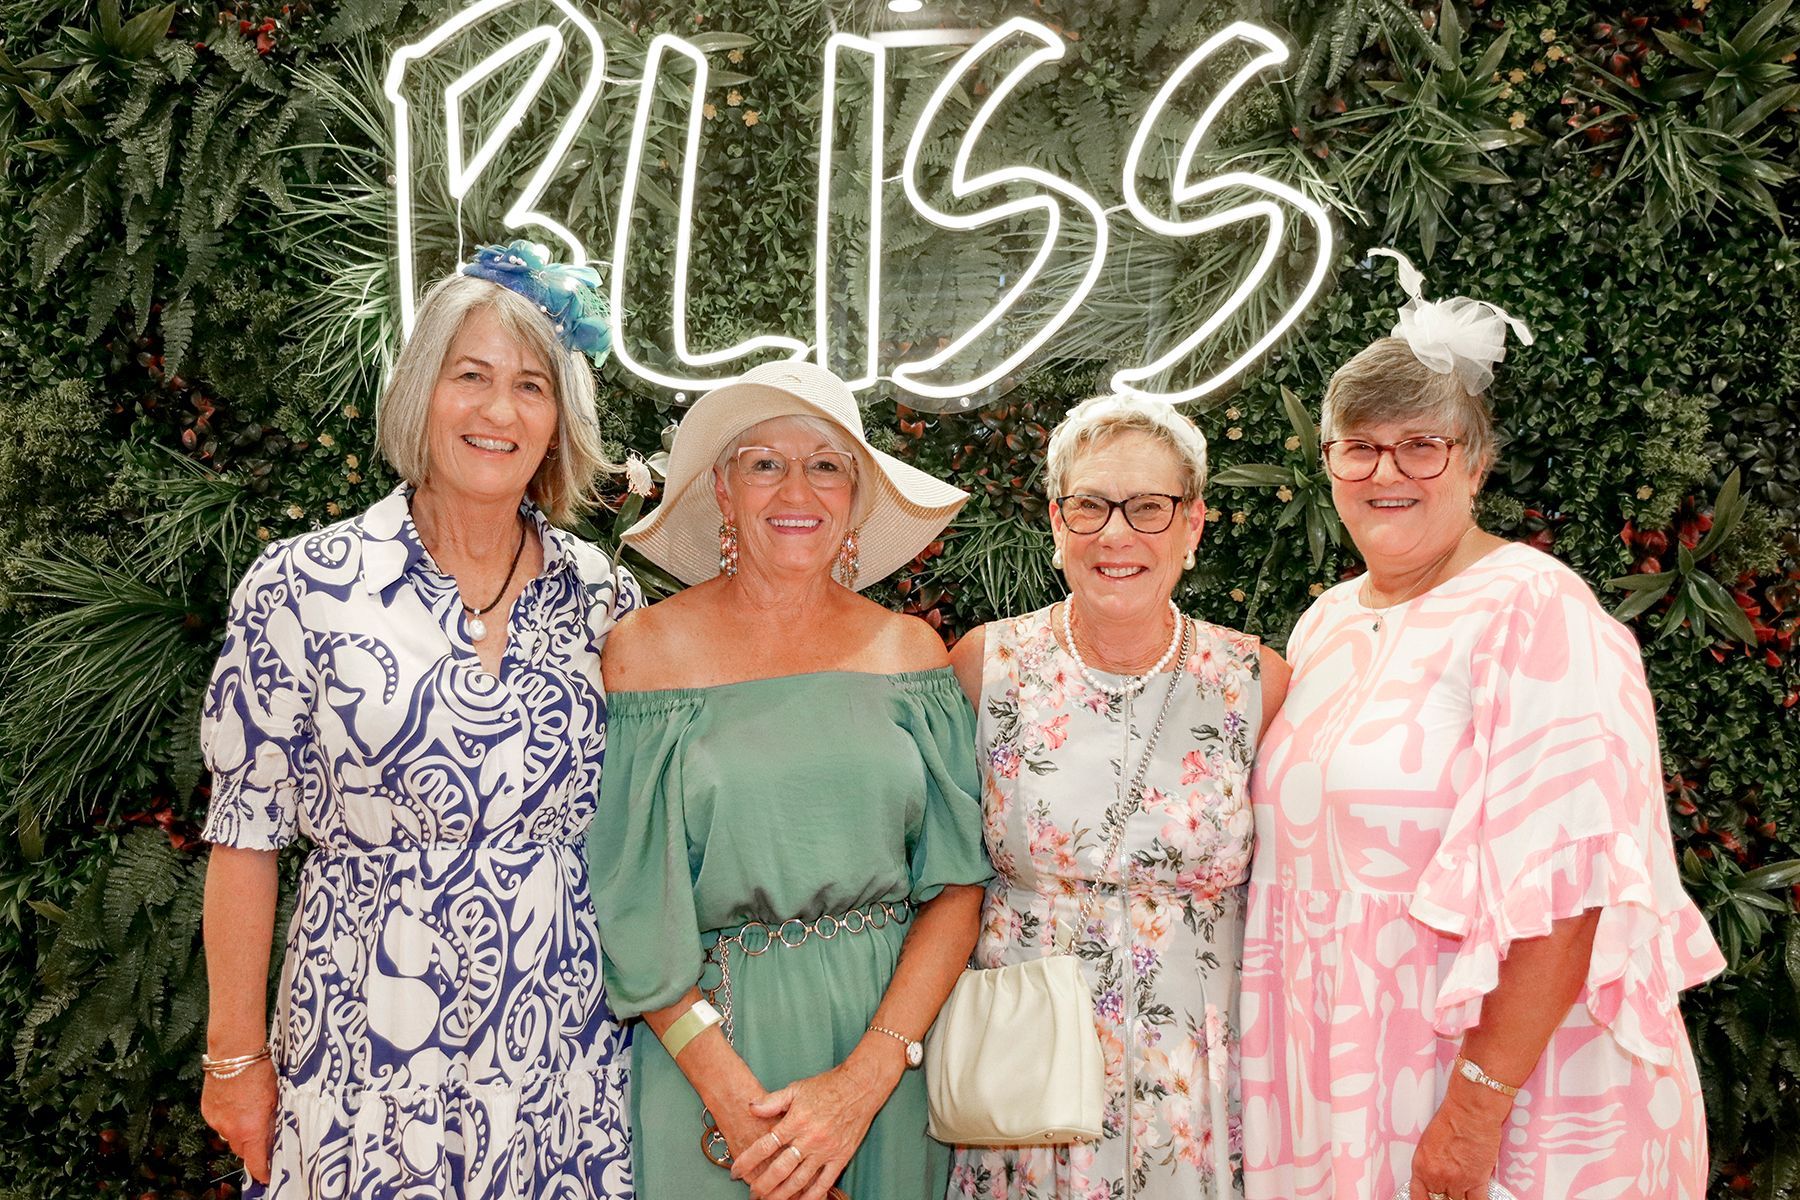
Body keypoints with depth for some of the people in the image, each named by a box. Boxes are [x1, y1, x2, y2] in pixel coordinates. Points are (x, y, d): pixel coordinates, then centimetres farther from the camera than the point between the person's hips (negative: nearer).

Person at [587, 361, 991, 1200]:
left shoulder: (910, 651, -1)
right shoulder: (645, 650, -6)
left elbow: (958, 885, -4)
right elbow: (628, 904, -8)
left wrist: (864, 1081, -14)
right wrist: (736, 1101, -15)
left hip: (890, 1037, 2)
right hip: (701, 1044, -2)